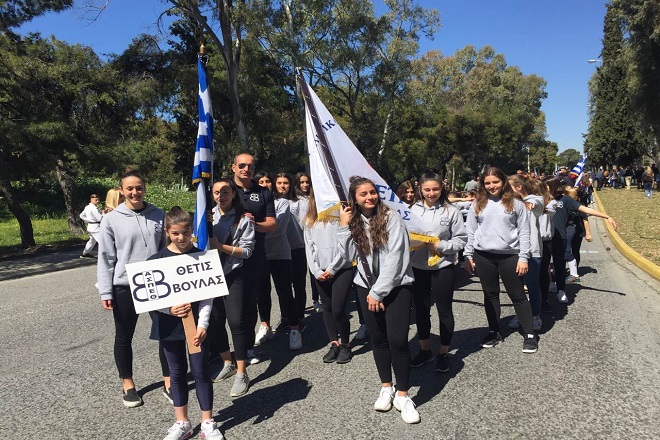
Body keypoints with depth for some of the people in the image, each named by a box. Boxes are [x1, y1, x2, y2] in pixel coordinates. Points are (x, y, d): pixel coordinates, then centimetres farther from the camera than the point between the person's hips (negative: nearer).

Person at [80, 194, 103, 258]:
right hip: (95, 227, -10)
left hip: (90, 226, 10)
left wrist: (88, 220, 14)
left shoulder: (87, 207, 9)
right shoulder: (94, 208, -19)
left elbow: (81, 215, 18)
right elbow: (99, 218, -21)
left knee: (92, 240, 27)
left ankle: (85, 253, 38)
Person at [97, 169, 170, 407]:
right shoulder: (111, 219, -4)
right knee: (124, 337, 12)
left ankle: (168, 383, 22)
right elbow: (106, 258, -3)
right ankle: (128, 385, 31)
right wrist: (106, 292, -6)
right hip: (125, 287, -1)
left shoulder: (159, 215, 2)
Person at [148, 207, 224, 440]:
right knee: (177, 373, 14)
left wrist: (203, 324, -14)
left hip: (196, 322, -1)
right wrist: (170, 309, -19)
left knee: (201, 372, 6)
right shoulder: (156, 260, -4)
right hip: (170, 324, 1)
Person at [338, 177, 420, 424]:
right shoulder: (353, 222, 4)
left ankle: (402, 395, 6)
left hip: (396, 286, -4)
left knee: (397, 340, -10)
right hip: (366, 287, 4)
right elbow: (349, 256, -2)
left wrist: (378, 292, -14)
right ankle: (386, 387, 29)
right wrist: (344, 228, -11)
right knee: (378, 338, 11)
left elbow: (395, 258, -15)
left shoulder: (391, 218, -10)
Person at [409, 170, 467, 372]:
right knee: (421, 309, 14)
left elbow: (461, 240, -5)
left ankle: (444, 353, 26)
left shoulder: (451, 211, -6)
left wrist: (441, 245, -18)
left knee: (444, 310, 9)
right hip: (418, 267, 3)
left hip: (443, 266, -3)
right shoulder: (413, 210, 0)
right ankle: (425, 350, 33)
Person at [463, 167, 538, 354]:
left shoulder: (516, 204, 0)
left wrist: (523, 257, -6)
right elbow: (470, 232, 7)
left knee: (517, 295, 6)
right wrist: (468, 255, 3)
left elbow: (524, 233, -1)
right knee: (490, 295, 12)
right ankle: (494, 332, 24)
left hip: (509, 255, -2)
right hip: (483, 256, 2)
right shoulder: (477, 204, 6)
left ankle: (529, 335, 15)